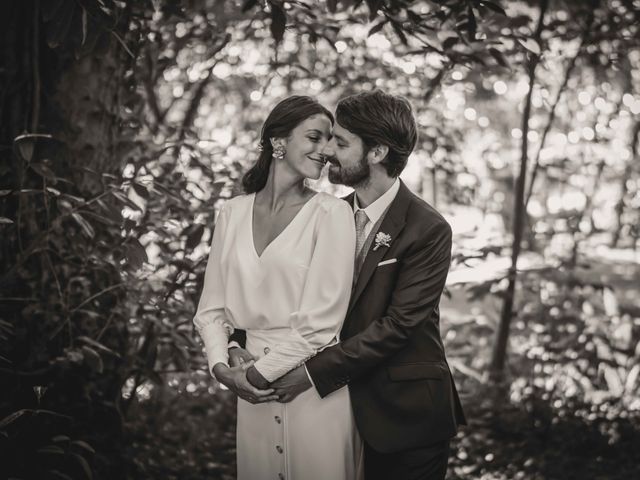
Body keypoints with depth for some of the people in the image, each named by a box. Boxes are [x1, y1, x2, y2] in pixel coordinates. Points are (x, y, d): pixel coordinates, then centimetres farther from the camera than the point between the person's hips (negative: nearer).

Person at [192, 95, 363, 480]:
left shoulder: (331, 213, -8)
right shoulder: (233, 213, 4)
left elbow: (321, 318, -12)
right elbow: (212, 307, 8)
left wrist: (259, 372, -9)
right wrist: (222, 366, -7)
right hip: (254, 391, 4)